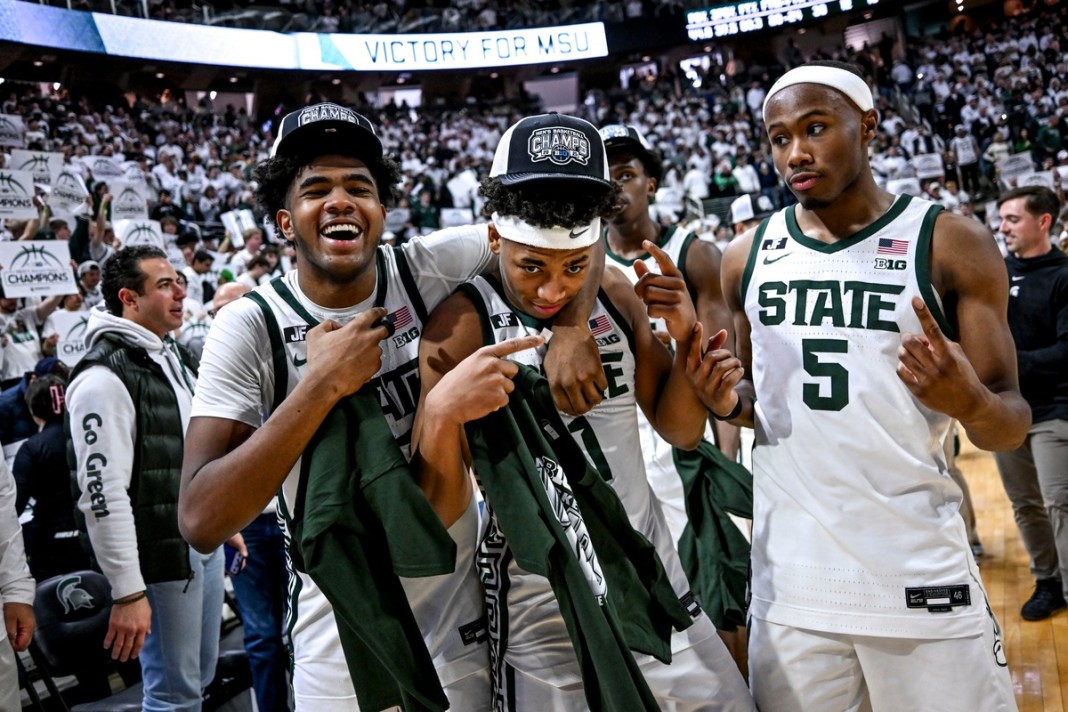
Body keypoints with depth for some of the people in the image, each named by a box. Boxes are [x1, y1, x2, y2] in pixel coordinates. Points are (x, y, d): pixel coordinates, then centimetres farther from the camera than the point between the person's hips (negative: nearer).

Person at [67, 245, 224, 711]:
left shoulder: (175, 358, 13)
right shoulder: (105, 376, -16)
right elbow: (102, 493, -21)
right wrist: (128, 593, -22)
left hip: (207, 544, 9)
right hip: (163, 555, -9)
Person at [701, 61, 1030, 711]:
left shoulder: (953, 245, -4)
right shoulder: (748, 256, 5)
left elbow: (1012, 422, -2)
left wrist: (971, 405, -25)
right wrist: (730, 403, -6)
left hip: (923, 580, -2)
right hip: (789, 583, 3)